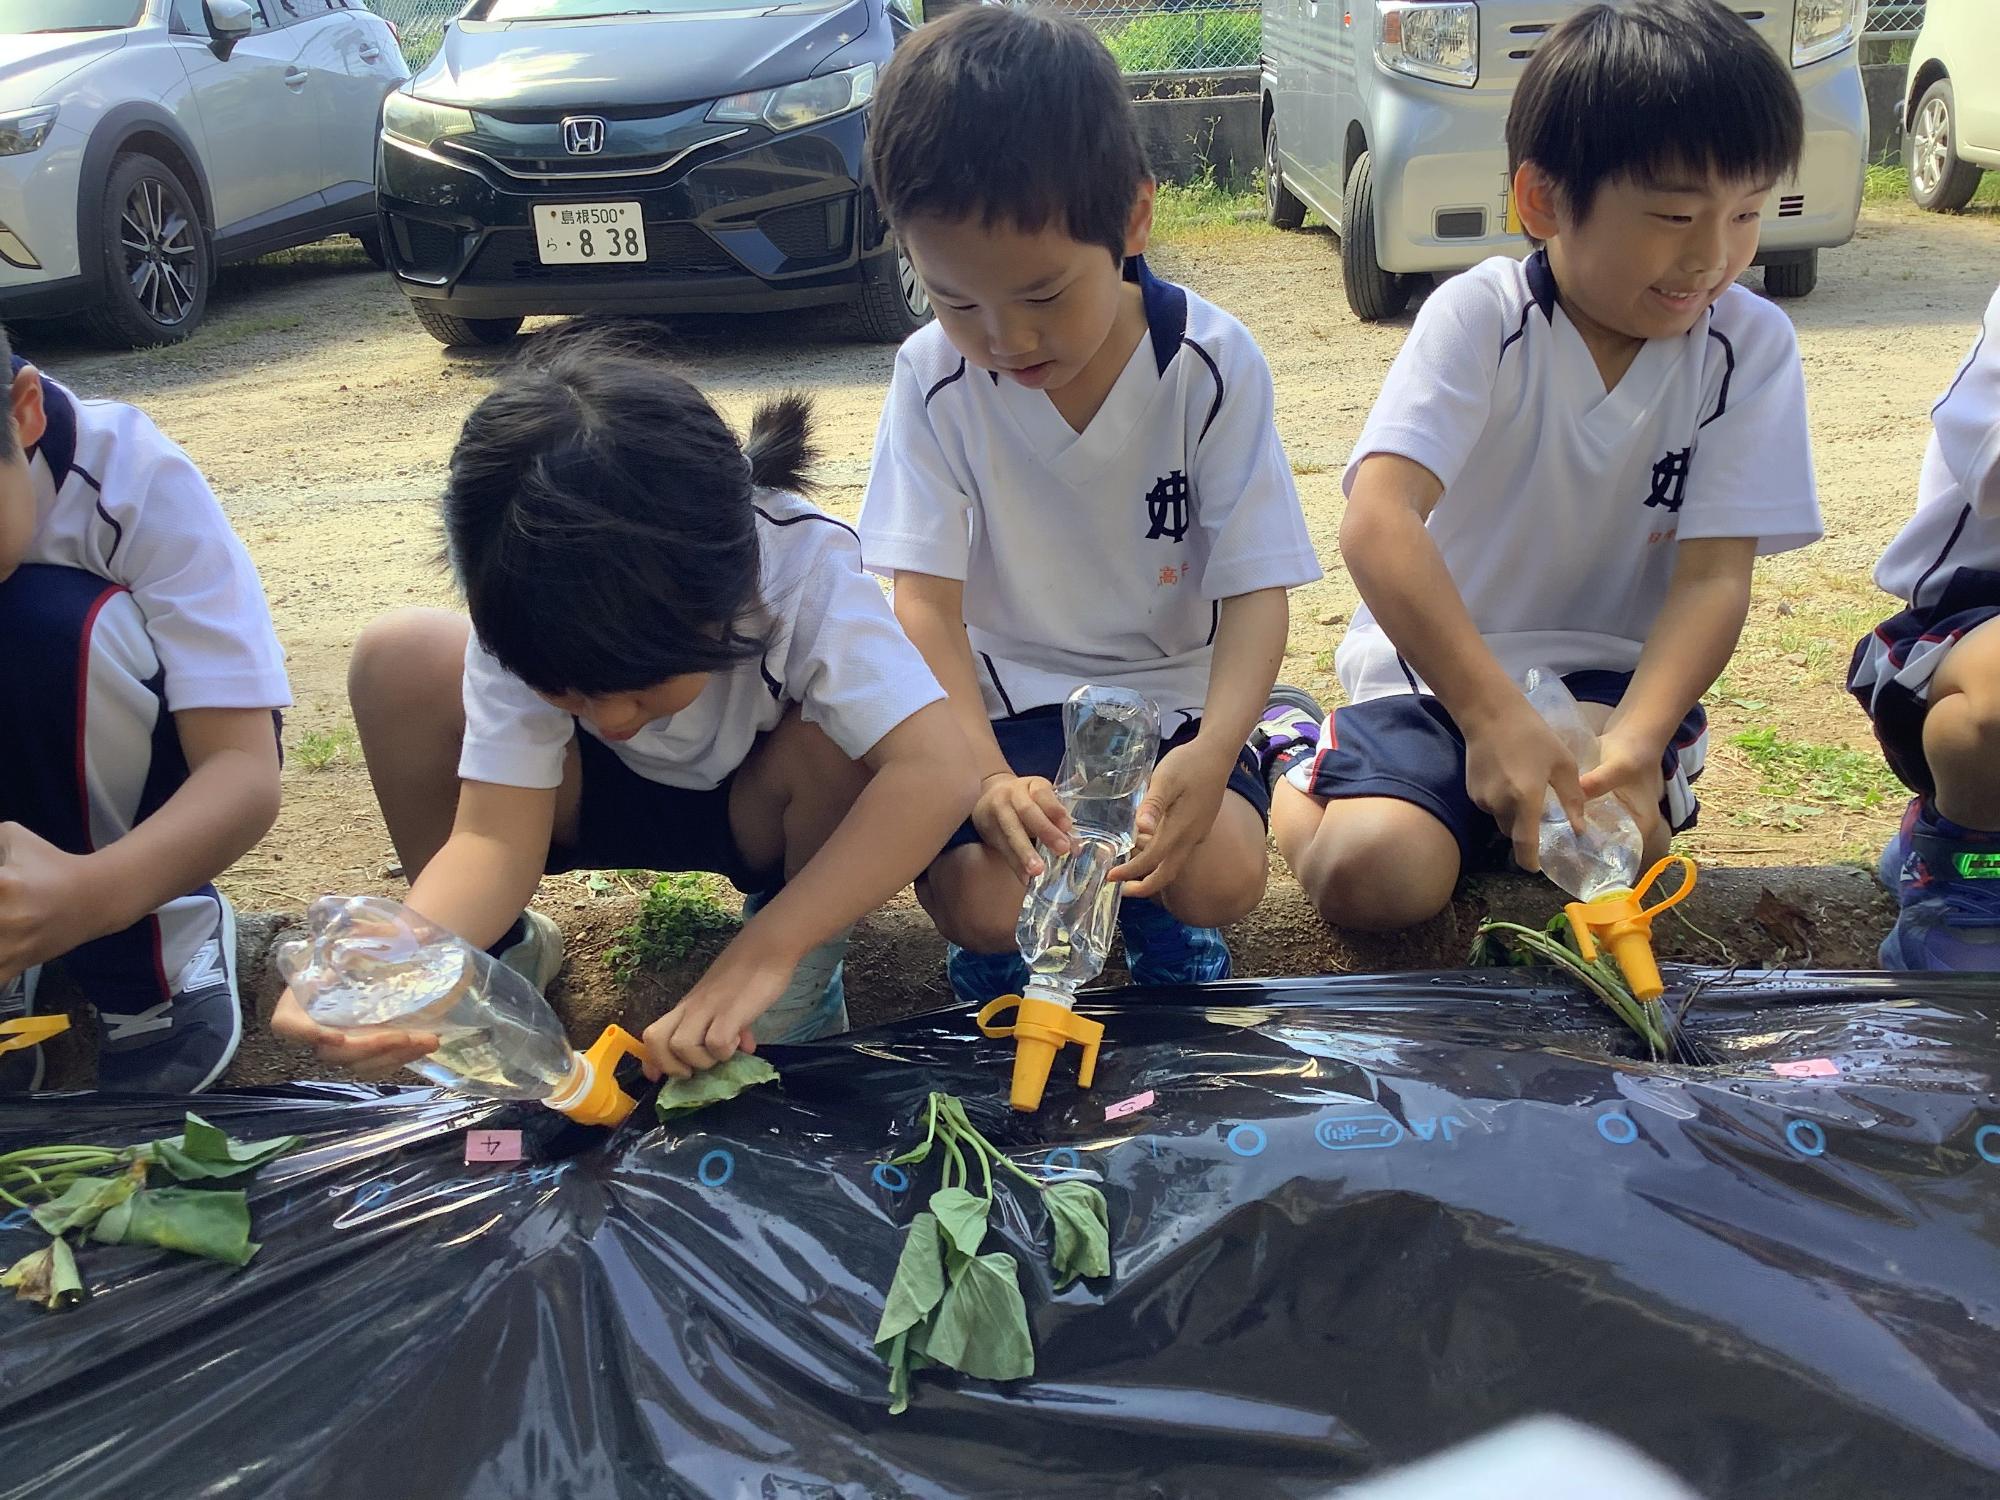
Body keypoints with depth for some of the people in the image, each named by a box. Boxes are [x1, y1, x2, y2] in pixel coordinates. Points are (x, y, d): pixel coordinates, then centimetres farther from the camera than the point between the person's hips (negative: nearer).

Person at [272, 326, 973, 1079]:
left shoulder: (806, 569, -36)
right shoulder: (527, 612, -28)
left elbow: (937, 771, -46)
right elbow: (496, 837, -29)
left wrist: (764, 953, -50)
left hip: (761, 808, -2)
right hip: (611, 792, 3)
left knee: (831, 744, -38)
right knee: (399, 661, -22)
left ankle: (807, 971, -8)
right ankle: (500, 947, -2)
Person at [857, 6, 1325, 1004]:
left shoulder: (1211, 365, -14)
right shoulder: (935, 378, -11)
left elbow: (1257, 589, -14)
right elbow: (926, 601, -12)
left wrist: (1213, 752, -33)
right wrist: (986, 776, -29)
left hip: (1170, 689, 0)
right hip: (1002, 697, 0)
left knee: (1221, 879, -25)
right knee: (983, 906, -24)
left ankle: (1145, 904, 11)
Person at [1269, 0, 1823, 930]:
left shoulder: (1750, 347, -6)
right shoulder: (1479, 317, -15)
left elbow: (1714, 578, -11)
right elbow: (1377, 523, -30)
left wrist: (1634, 742, -30)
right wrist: (1493, 715, -41)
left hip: (1614, 675, 2)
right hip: (1438, 661, -2)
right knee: (1373, 877, -25)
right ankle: (1296, 769, 11)